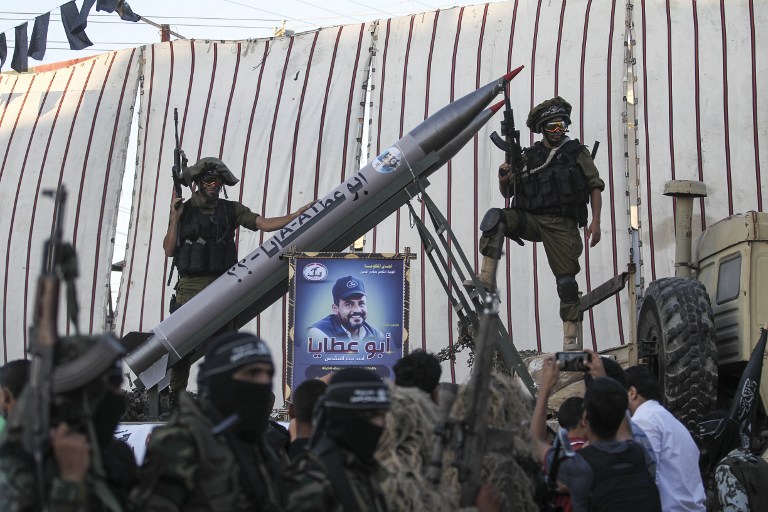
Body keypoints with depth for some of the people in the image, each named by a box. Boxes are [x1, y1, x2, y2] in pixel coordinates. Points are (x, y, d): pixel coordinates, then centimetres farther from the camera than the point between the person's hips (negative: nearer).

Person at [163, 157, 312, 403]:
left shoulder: (231, 210, 10)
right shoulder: (183, 211, 7)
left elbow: (265, 224, 2)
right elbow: (169, 250, 2)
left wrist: (296, 215, -9)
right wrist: (174, 218, -8)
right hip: (189, 288, -1)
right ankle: (175, 399, 8)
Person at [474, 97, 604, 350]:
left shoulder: (577, 152, 11)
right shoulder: (528, 156, 15)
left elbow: (595, 187, 8)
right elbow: (507, 192, 17)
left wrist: (595, 221, -5)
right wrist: (503, 180, -8)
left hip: (562, 225, -1)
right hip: (531, 220, 2)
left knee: (566, 280, -7)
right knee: (495, 217, -26)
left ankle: (571, 337, -1)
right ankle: (487, 278, -31)